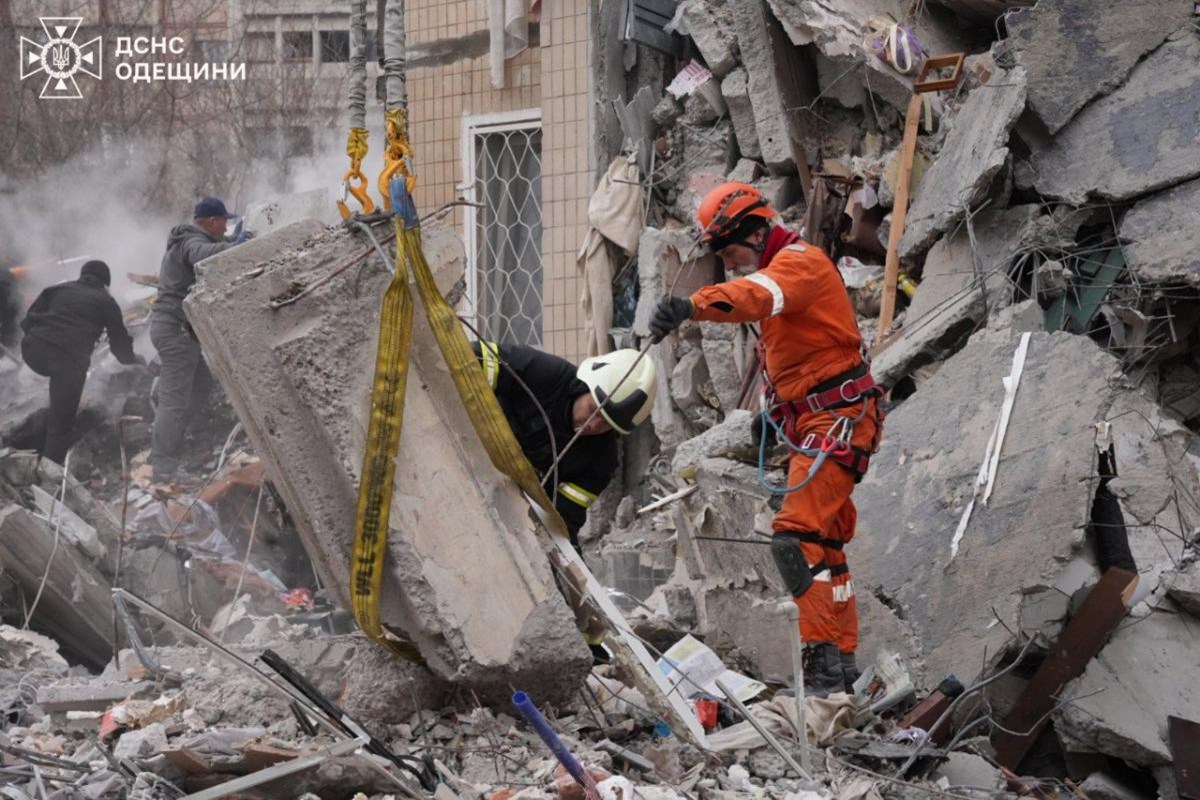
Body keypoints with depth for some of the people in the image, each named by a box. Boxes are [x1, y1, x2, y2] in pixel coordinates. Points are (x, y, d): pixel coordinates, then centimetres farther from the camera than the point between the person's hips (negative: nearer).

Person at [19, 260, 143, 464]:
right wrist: (133, 359, 45)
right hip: (69, 357, -4)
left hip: (32, 348, 4)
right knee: (61, 423, 2)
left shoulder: (59, 289, 27)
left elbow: (28, 320, 21)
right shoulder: (106, 302, 20)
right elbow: (119, 342, 25)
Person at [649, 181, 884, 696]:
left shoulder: (799, 261, -13)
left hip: (838, 418, -11)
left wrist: (693, 305, -52)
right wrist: (772, 410, 11)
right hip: (812, 422, 11)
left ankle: (824, 657, -23)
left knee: (797, 537, -21)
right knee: (824, 546, 17)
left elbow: (754, 294, -36)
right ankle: (842, 660, 26)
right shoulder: (778, 272, 20)